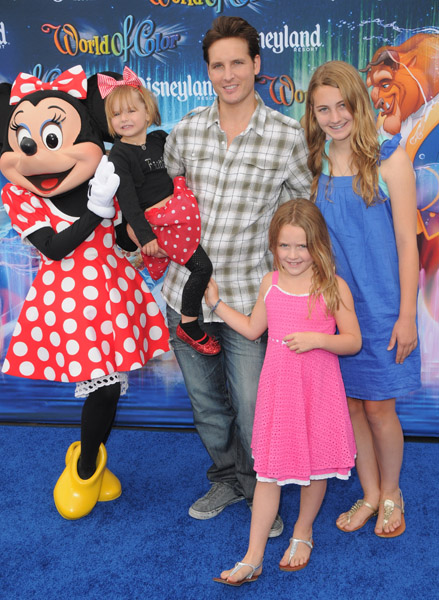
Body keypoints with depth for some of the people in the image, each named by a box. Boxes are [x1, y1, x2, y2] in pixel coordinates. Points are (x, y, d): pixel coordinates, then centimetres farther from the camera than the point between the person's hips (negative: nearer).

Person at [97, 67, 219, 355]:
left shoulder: (160, 138, 10)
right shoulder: (119, 155, -7)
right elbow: (127, 199, -14)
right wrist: (144, 235, -20)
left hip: (181, 209, 7)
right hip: (157, 220, -7)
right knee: (202, 266, -15)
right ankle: (189, 327, -3)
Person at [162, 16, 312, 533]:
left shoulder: (287, 136, -7)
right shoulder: (186, 130, 2)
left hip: (245, 295, -3)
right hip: (185, 290, 4)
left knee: (251, 407, 2)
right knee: (205, 401, 17)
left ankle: (263, 491, 30)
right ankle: (227, 478, 41)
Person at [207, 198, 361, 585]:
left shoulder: (333, 287, -7)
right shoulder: (271, 283, 4)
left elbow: (353, 341, -7)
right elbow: (252, 329, 17)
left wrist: (317, 339, -22)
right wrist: (216, 302, 16)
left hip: (318, 391, -2)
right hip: (277, 388, 2)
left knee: (316, 465, 13)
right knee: (269, 469, 7)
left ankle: (303, 533, 39)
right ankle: (254, 557, 15)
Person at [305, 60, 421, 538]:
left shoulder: (388, 158, -7)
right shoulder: (316, 163, 5)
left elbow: (406, 241, -8)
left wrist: (406, 315, -10)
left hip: (379, 303, -4)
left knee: (377, 406, 3)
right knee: (347, 404, 10)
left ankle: (391, 494, 29)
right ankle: (369, 493, 31)